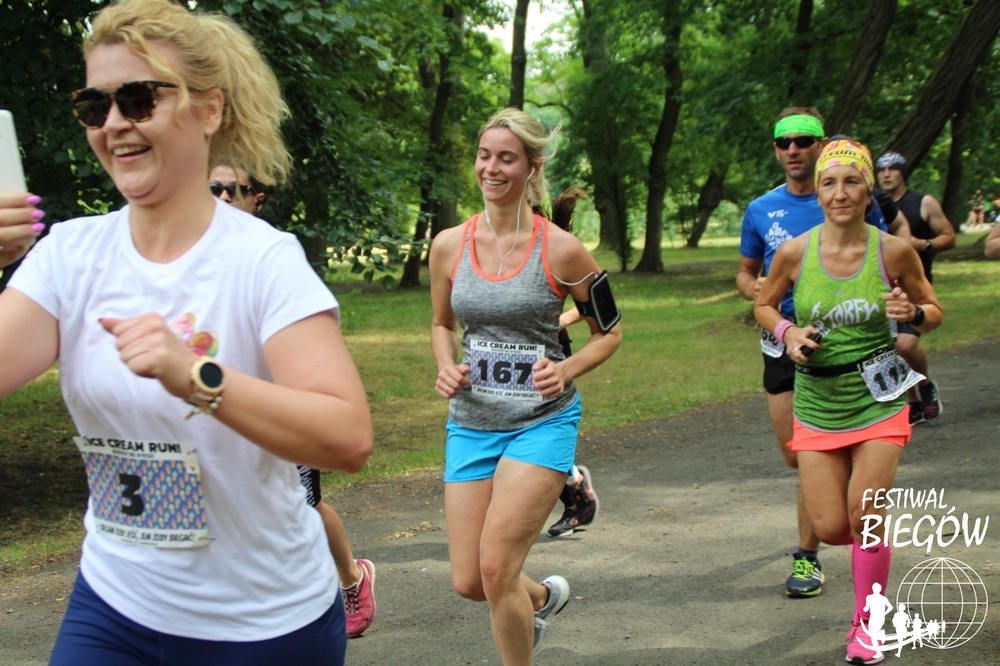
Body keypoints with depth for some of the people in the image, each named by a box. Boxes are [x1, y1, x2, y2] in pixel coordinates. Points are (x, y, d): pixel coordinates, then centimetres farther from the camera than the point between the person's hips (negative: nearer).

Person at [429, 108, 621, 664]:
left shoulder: (561, 250, -9)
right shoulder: (449, 245, 0)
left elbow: (609, 332, 2)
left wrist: (567, 369, -16)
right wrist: (447, 367, -3)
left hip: (542, 420, -4)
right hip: (471, 423, 4)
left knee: (496, 567, -14)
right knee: (468, 582, 4)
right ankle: (545, 596, 39)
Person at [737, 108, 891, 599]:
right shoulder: (761, 210, 6)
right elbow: (746, 272, 18)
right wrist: (752, 288, -5)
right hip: (782, 340, 3)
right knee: (794, 455, 8)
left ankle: (807, 555, 8)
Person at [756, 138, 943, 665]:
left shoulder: (894, 252, -9)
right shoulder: (794, 252, -8)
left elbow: (934, 312, 5)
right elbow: (764, 305, 9)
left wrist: (912, 313, -18)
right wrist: (787, 331, -11)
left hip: (879, 402, -1)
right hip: (817, 405, 2)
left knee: (864, 516, -11)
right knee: (829, 529, 1)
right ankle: (872, 538, 41)